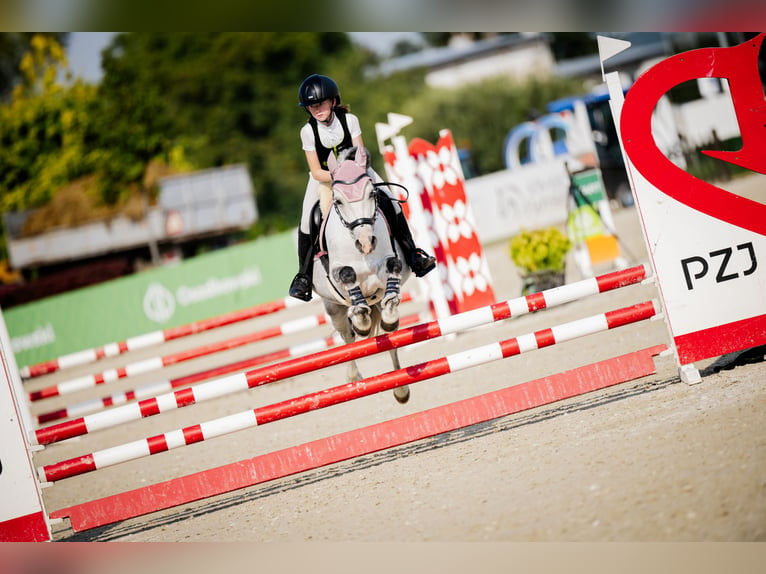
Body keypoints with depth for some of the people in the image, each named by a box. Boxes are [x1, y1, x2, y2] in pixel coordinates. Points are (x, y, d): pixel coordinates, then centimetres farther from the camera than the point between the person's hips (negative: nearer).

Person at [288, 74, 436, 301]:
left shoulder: (349, 120, -15)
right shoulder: (308, 131, -16)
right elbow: (316, 171, -17)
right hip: (324, 177, -1)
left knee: (391, 203, -16)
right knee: (307, 221, -21)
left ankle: (413, 256, -4)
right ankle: (304, 276, -6)